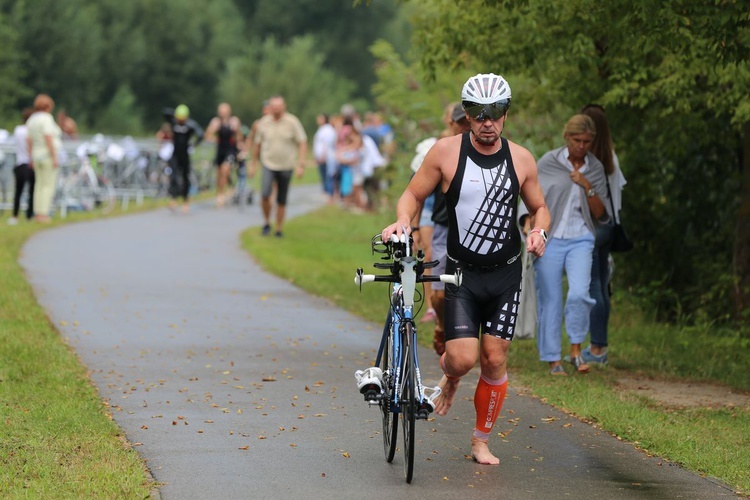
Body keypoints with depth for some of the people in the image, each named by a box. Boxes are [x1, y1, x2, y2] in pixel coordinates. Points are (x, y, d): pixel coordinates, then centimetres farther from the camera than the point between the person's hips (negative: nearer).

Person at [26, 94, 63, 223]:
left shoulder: (31, 119, 10)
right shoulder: (46, 118, -14)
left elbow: (29, 140, 9)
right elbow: (48, 138, -21)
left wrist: (31, 158, 14)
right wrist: (55, 157, -20)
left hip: (37, 155, 8)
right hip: (49, 155, -8)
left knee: (39, 185, 11)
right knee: (48, 185, -6)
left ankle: (38, 214, 10)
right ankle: (43, 214, -11)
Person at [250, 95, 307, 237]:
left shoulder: (292, 122, -6)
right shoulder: (263, 122, 0)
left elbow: (302, 143, -4)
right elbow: (257, 144, 12)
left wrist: (301, 164, -12)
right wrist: (253, 164, 16)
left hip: (286, 167, 0)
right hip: (268, 165, 0)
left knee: (282, 201, 6)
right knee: (265, 194, -19)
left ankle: (279, 229, 19)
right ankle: (267, 223, 1)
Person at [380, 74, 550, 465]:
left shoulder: (521, 159, 1)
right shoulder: (446, 152, -6)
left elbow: (539, 207, 13)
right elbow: (413, 195, 3)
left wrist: (538, 231, -9)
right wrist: (402, 220, -18)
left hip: (505, 274, 2)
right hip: (462, 272, -2)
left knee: (494, 359, 1)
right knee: (463, 358, -14)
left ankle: (481, 441, 18)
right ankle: (450, 378, 25)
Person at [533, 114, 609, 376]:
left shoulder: (595, 169, 7)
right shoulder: (548, 162, 0)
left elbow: (600, 214, 6)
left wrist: (587, 187, -8)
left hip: (580, 239, 1)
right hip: (549, 239, -1)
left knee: (579, 293, -20)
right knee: (550, 300, 0)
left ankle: (576, 349, -3)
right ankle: (553, 359, 9)